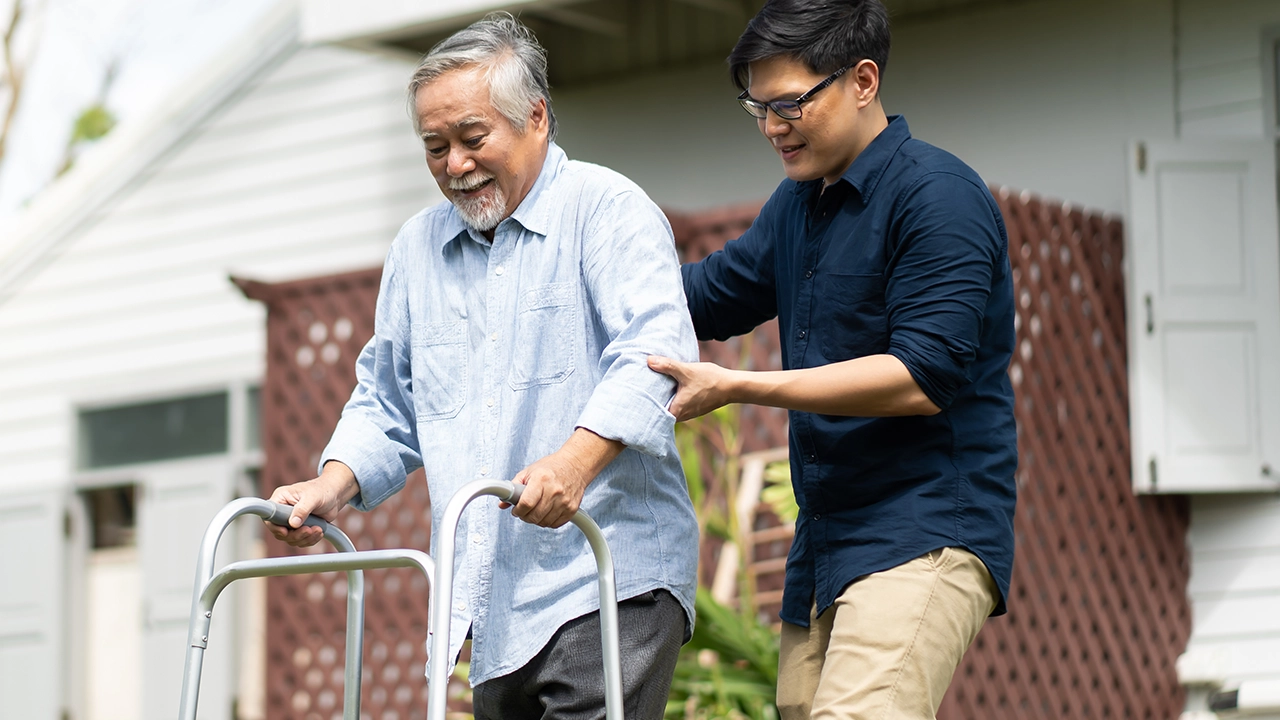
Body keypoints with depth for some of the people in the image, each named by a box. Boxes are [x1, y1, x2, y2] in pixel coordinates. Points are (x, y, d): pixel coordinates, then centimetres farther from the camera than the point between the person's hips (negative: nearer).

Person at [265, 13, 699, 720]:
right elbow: (387, 403, 25)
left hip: (611, 585, -6)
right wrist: (333, 486, 6)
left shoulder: (605, 208, -2)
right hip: (494, 603, 6)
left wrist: (576, 459, -32)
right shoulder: (418, 246, 19)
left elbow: (654, 351, -16)